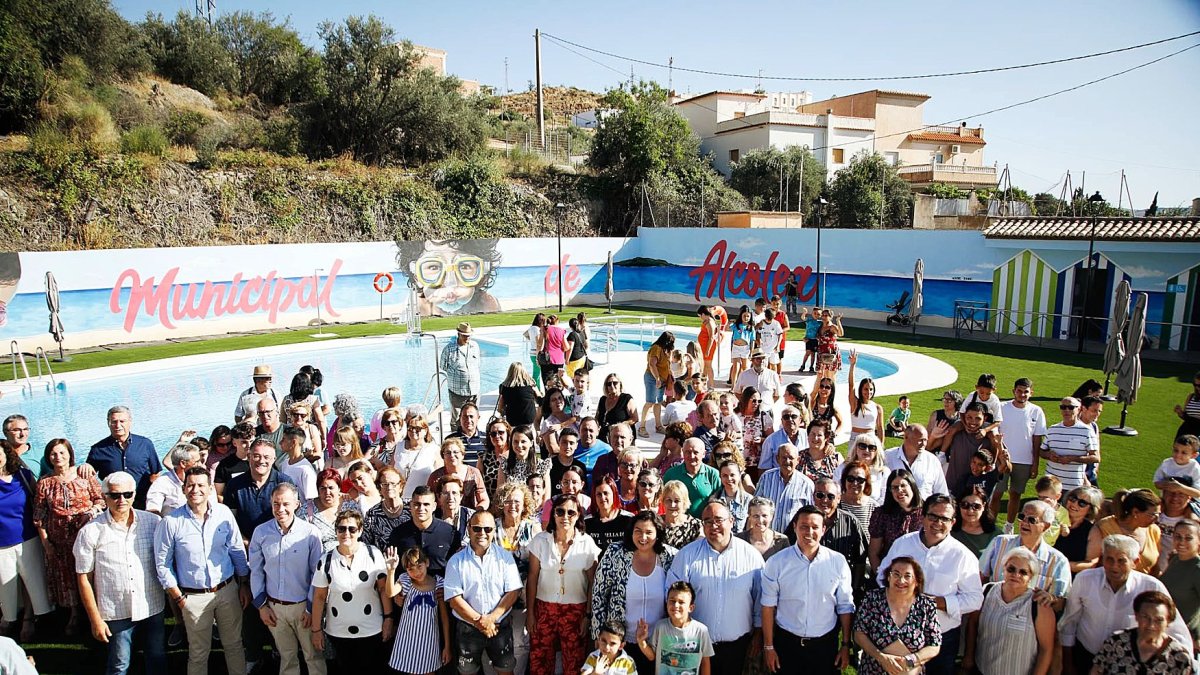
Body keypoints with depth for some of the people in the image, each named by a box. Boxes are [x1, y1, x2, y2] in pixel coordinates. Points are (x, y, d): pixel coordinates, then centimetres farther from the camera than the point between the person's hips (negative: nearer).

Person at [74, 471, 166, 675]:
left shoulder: (153, 522, -4)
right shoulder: (91, 532, -8)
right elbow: (84, 579, -3)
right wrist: (95, 620, -3)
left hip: (152, 610, 2)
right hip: (116, 614, -1)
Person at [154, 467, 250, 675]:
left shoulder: (224, 513, -5)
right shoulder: (170, 522, -11)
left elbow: (238, 551, 4)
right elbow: (163, 565, -4)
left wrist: (244, 585, 5)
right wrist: (178, 598, -4)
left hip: (228, 589, 2)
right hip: (193, 596, -2)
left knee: (234, 644, 15)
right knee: (199, 653, 13)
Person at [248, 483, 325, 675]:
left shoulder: (310, 533, -14)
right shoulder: (260, 532, -7)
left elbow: (317, 573, -7)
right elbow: (256, 571, 3)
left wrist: (312, 608, -6)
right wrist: (261, 605, 3)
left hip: (304, 606, -2)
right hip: (274, 607, 2)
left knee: (313, 656, 11)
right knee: (287, 656, 19)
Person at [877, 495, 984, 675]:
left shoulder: (962, 555, -8)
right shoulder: (902, 543, -1)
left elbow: (975, 599, -9)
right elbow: (883, 578, 7)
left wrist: (937, 602, -20)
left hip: (943, 638, -1)